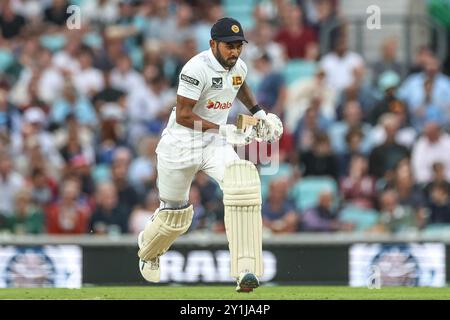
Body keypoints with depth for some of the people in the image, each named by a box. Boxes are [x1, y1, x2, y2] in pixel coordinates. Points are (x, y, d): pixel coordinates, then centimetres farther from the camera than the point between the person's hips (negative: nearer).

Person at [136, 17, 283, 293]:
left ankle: (245, 271, -33)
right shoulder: (198, 68, -22)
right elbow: (182, 115, -24)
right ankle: (148, 250, 50)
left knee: (243, 183, -26)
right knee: (175, 215, 10)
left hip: (215, 145, 5)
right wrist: (224, 130, -29)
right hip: (181, 145, -4)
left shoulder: (239, 67, 1)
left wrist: (260, 114, 14)